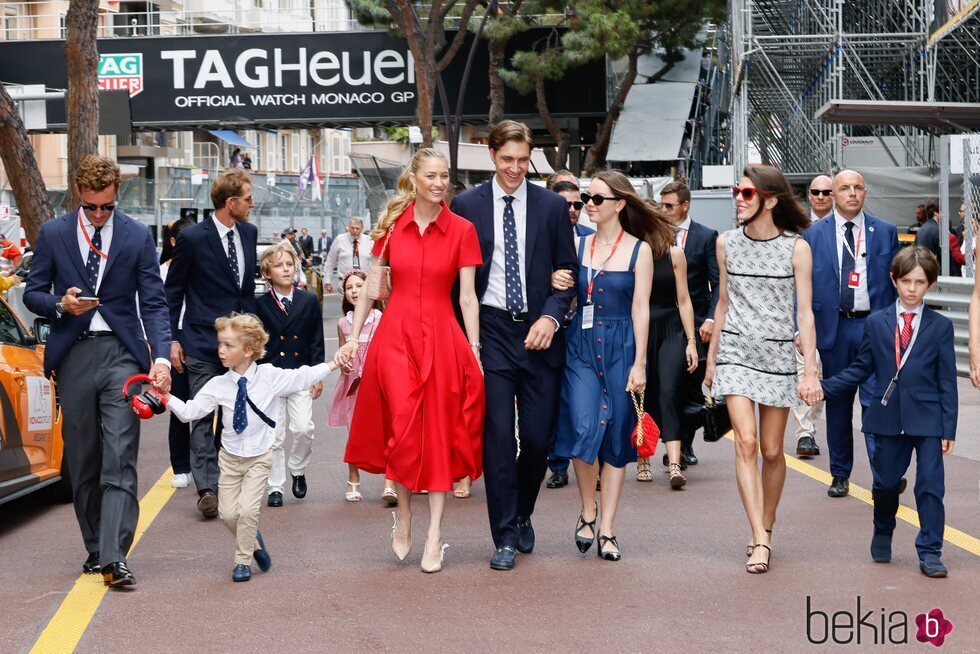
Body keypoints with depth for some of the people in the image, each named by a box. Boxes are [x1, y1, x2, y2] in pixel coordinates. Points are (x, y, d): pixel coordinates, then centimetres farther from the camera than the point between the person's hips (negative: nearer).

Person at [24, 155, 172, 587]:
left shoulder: (137, 236, 2)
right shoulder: (52, 234, 5)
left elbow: (153, 303, -1)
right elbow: (33, 293, 10)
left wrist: (161, 357, -15)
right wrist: (61, 305, -13)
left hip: (121, 354, -2)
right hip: (73, 354, 2)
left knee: (119, 460, -10)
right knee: (82, 461, 8)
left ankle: (114, 558, -14)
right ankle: (96, 548, 20)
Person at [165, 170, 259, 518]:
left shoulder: (249, 232, 8)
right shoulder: (192, 238, -8)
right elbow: (173, 291, -1)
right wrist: (172, 338, -4)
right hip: (203, 340, -5)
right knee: (203, 415, -5)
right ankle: (207, 489, -7)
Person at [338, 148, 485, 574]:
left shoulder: (461, 230, 0)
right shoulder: (392, 225, 4)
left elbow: (467, 297, 0)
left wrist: (474, 350, -4)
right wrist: (353, 338, 4)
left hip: (443, 338, -1)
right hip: (395, 335, 1)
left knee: (438, 433, 2)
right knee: (402, 428, -5)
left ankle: (434, 536, 7)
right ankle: (404, 511, 19)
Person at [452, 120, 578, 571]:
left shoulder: (552, 206, 6)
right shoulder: (467, 205, 4)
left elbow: (567, 272, 7)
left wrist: (551, 317, -9)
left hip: (539, 332, 1)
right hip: (491, 331, -1)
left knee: (539, 437, 1)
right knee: (498, 436, -4)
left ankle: (522, 515, 28)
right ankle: (505, 537, 6)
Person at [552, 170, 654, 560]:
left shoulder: (639, 250, -1)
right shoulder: (579, 245, 7)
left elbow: (640, 308, -3)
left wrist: (639, 363, -7)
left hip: (621, 347, -1)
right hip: (581, 345, 2)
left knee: (616, 440, 3)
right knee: (584, 430, -12)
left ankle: (606, 529, 11)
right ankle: (588, 512, 10)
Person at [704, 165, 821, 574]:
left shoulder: (796, 248, -3)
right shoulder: (727, 243, 6)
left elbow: (804, 312, -3)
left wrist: (810, 370, -7)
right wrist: (711, 359, 17)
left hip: (777, 353, -1)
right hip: (736, 351, 1)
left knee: (771, 451, 5)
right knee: (746, 441, -13)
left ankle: (765, 529, 25)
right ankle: (761, 541, -16)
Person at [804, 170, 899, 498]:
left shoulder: (886, 232, 5)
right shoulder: (814, 234, 5)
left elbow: (897, 281, 7)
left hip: (875, 326, -1)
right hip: (833, 327, 1)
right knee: (837, 404, 10)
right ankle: (840, 474, 21)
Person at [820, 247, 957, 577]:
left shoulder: (940, 326, 1)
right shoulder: (876, 323, 6)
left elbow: (947, 380, 0)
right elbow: (861, 369, 10)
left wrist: (949, 429, -4)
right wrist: (823, 387, 1)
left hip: (927, 419, -2)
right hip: (888, 418, 2)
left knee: (930, 486, -5)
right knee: (885, 483, 12)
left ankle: (929, 553, 3)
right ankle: (882, 535, 36)